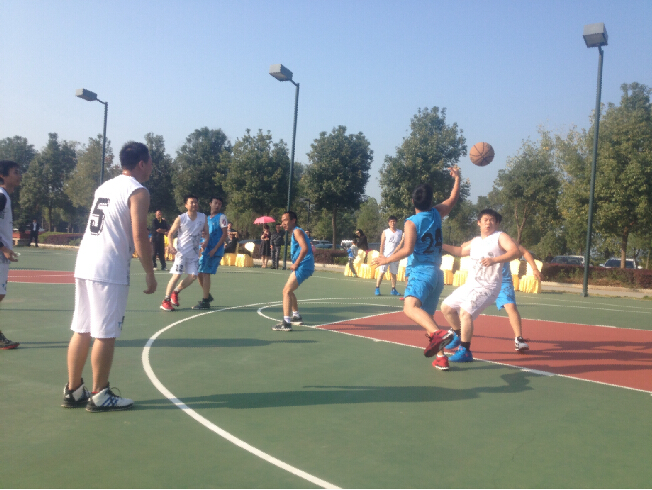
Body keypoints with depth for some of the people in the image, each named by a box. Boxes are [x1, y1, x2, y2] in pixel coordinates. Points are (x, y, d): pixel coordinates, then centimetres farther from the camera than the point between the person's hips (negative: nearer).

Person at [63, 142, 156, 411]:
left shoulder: (104, 186, 18)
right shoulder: (138, 191, -7)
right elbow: (139, 235, -15)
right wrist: (149, 273, -8)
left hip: (85, 263, 8)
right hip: (109, 269, -8)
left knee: (82, 330, 13)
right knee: (105, 335, 0)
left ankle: (73, 391, 21)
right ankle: (99, 396, 8)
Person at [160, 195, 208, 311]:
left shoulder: (203, 217, 4)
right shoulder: (180, 218, -6)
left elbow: (206, 233, 10)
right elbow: (171, 233, -1)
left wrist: (205, 242, -10)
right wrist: (170, 245, -18)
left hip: (195, 253, 4)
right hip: (182, 251, -4)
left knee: (193, 276, 0)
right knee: (176, 275, -9)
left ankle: (176, 292, 24)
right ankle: (166, 301, 0)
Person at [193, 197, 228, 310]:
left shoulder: (221, 217, -5)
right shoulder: (207, 218, 17)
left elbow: (224, 234, -12)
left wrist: (215, 249, -18)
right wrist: (203, 246, 11)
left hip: (215, 251, -8)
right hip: (206, 250, 8)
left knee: (206, 273, -10)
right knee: (199, 273, 9)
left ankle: (205, 302, -5)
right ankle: (207, 296, 25)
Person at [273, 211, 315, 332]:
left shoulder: (297, 231, -12)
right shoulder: (294, 232, 19)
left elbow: (305, 248, -26)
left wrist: (296, 264, -21)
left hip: (303, 266, -11)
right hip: (301, 266, 11)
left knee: (286, 291, -16)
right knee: (289, 290, 24)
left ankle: (286, 323, -20)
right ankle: (297, 316, 35)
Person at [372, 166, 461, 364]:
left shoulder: (411, 222, -7)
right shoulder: (436, 214, 9)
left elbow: (407, 250, -17)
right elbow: (453, 198, 25)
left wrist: (386, 260, -5)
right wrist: (457, 177, 37)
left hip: (420, 272, -7)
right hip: (436, 273, 7)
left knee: (410, 307, -29)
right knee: (427, 315, 20)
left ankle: (438, 333, -53)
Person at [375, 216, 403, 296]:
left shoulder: (400, 232, 10)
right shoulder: (385, 232, 4)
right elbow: (382, 244, 2)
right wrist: (381, 255, -6)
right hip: (385, 255, -2)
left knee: (393, 273, 7)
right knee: (381, 272, -5)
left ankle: (393, 290, 13)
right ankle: (377, 289, 0)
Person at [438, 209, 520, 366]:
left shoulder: (500, 237, -6)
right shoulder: (475, 241, 16)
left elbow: (515, 251, -22)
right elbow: (461, 251, 32)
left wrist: (494, 260, -35)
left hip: (487, 287, -8)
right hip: (469, 285, 8)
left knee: (465, 312, -24)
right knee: (447, 307, 11)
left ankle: (465, 352, -13)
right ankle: (460, 336, 32)